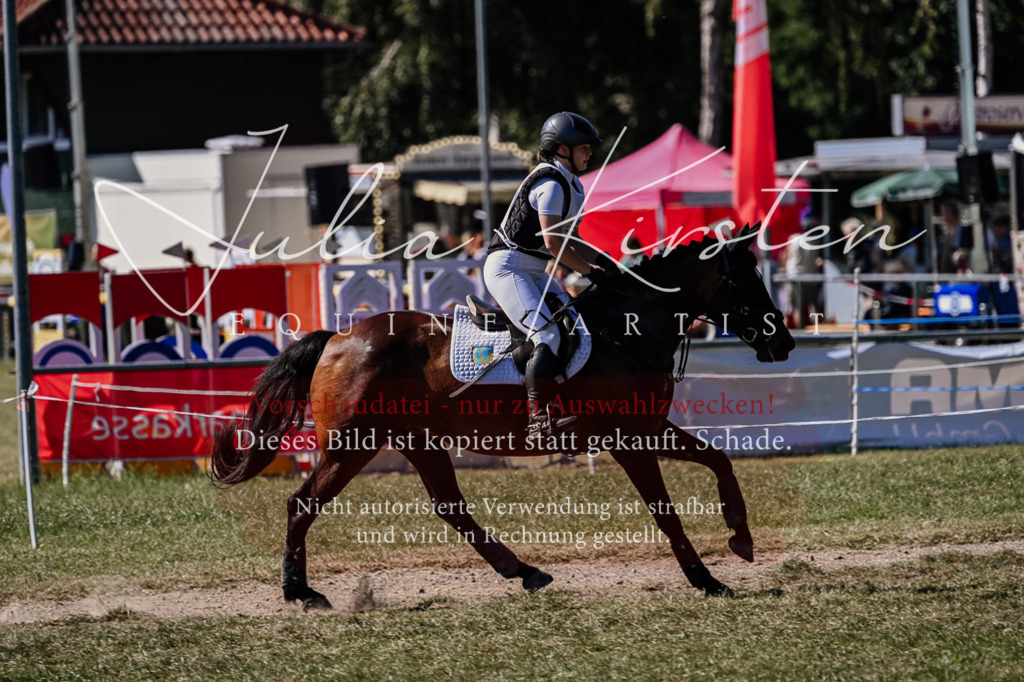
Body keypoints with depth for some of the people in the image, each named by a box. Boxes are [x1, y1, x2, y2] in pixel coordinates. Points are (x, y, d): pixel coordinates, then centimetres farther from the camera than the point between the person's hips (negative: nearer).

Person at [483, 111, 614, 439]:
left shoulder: (569, 185, 15)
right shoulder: (551, 184, -17)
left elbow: (564, 241, 21)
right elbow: (553, 243, -21)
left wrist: (604, 261, 11)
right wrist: (590, 271, -14)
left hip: (534, 272, 11)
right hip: (508, 268, -11)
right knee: (548, 335, -25)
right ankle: (541, 418, -33)